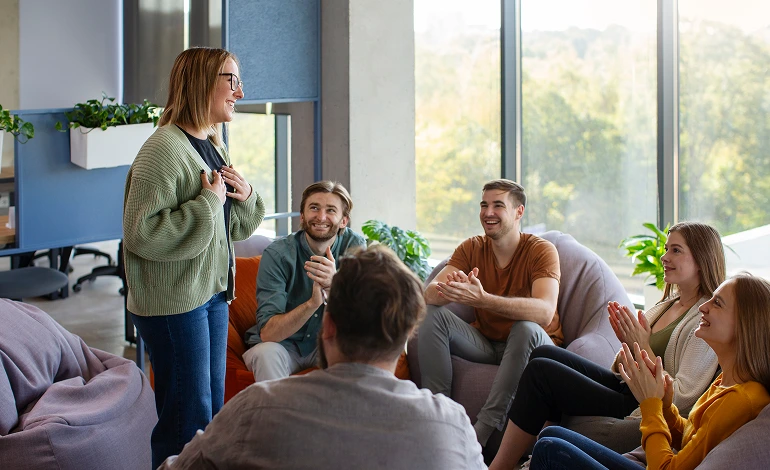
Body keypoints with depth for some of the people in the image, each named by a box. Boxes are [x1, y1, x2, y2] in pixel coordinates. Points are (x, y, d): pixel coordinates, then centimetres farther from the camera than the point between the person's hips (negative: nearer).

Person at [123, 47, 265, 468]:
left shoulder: (214, 147, 12)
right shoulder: (164, 149, -17)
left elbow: (234, 227, 20)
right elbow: (141, 233, -25)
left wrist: (246, 197, 0)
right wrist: (208, 203, -21)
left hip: (213, 293, 9)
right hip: (173, 302, -9)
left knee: (212, 407, 17)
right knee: (188, 418, -1)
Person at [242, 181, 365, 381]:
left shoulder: (354, 246, -10)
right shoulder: (277, 254, -17)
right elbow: (267, 333, -24)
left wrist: (334, 284, -39)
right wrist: (312, 303, -40)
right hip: (283, 345, -2)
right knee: (266, 352, -33)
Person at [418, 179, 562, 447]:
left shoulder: (541, 251, -16)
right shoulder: (471, 248, -2)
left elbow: (544, 312, -35)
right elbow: (430, 293, -16)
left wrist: (482, 299, -48)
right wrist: (449, 289, -42)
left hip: (529, 345, -4)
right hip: (484, 342, 4)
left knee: (526, 328, -37)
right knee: (431, 314, -17)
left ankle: (481, 433, -34)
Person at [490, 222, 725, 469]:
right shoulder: (667, 305, 13)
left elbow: (681, 399, -21)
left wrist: (642, 347, -19)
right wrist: (627, 344, -7)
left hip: (639, 411, -9)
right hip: (624, 387, 9)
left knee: (540, 371, -14)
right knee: (543, 353, -1)